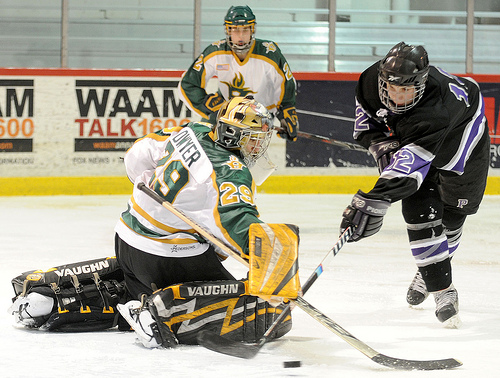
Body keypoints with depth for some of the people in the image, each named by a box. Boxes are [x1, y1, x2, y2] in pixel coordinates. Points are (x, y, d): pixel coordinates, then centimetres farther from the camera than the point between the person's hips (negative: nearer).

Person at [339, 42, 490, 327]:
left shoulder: (435, 106, -48)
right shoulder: (373, 79, -30)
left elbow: (413, 158, -58)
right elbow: (365, 109, -5)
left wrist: (376, 199, -67)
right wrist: (381, 144, -20)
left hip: (463, 136, -4)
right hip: (403, 135, 4)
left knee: (451, 215, 8)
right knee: (421, 214, -13)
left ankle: (430, 271, 35)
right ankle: (443, 292, -6)